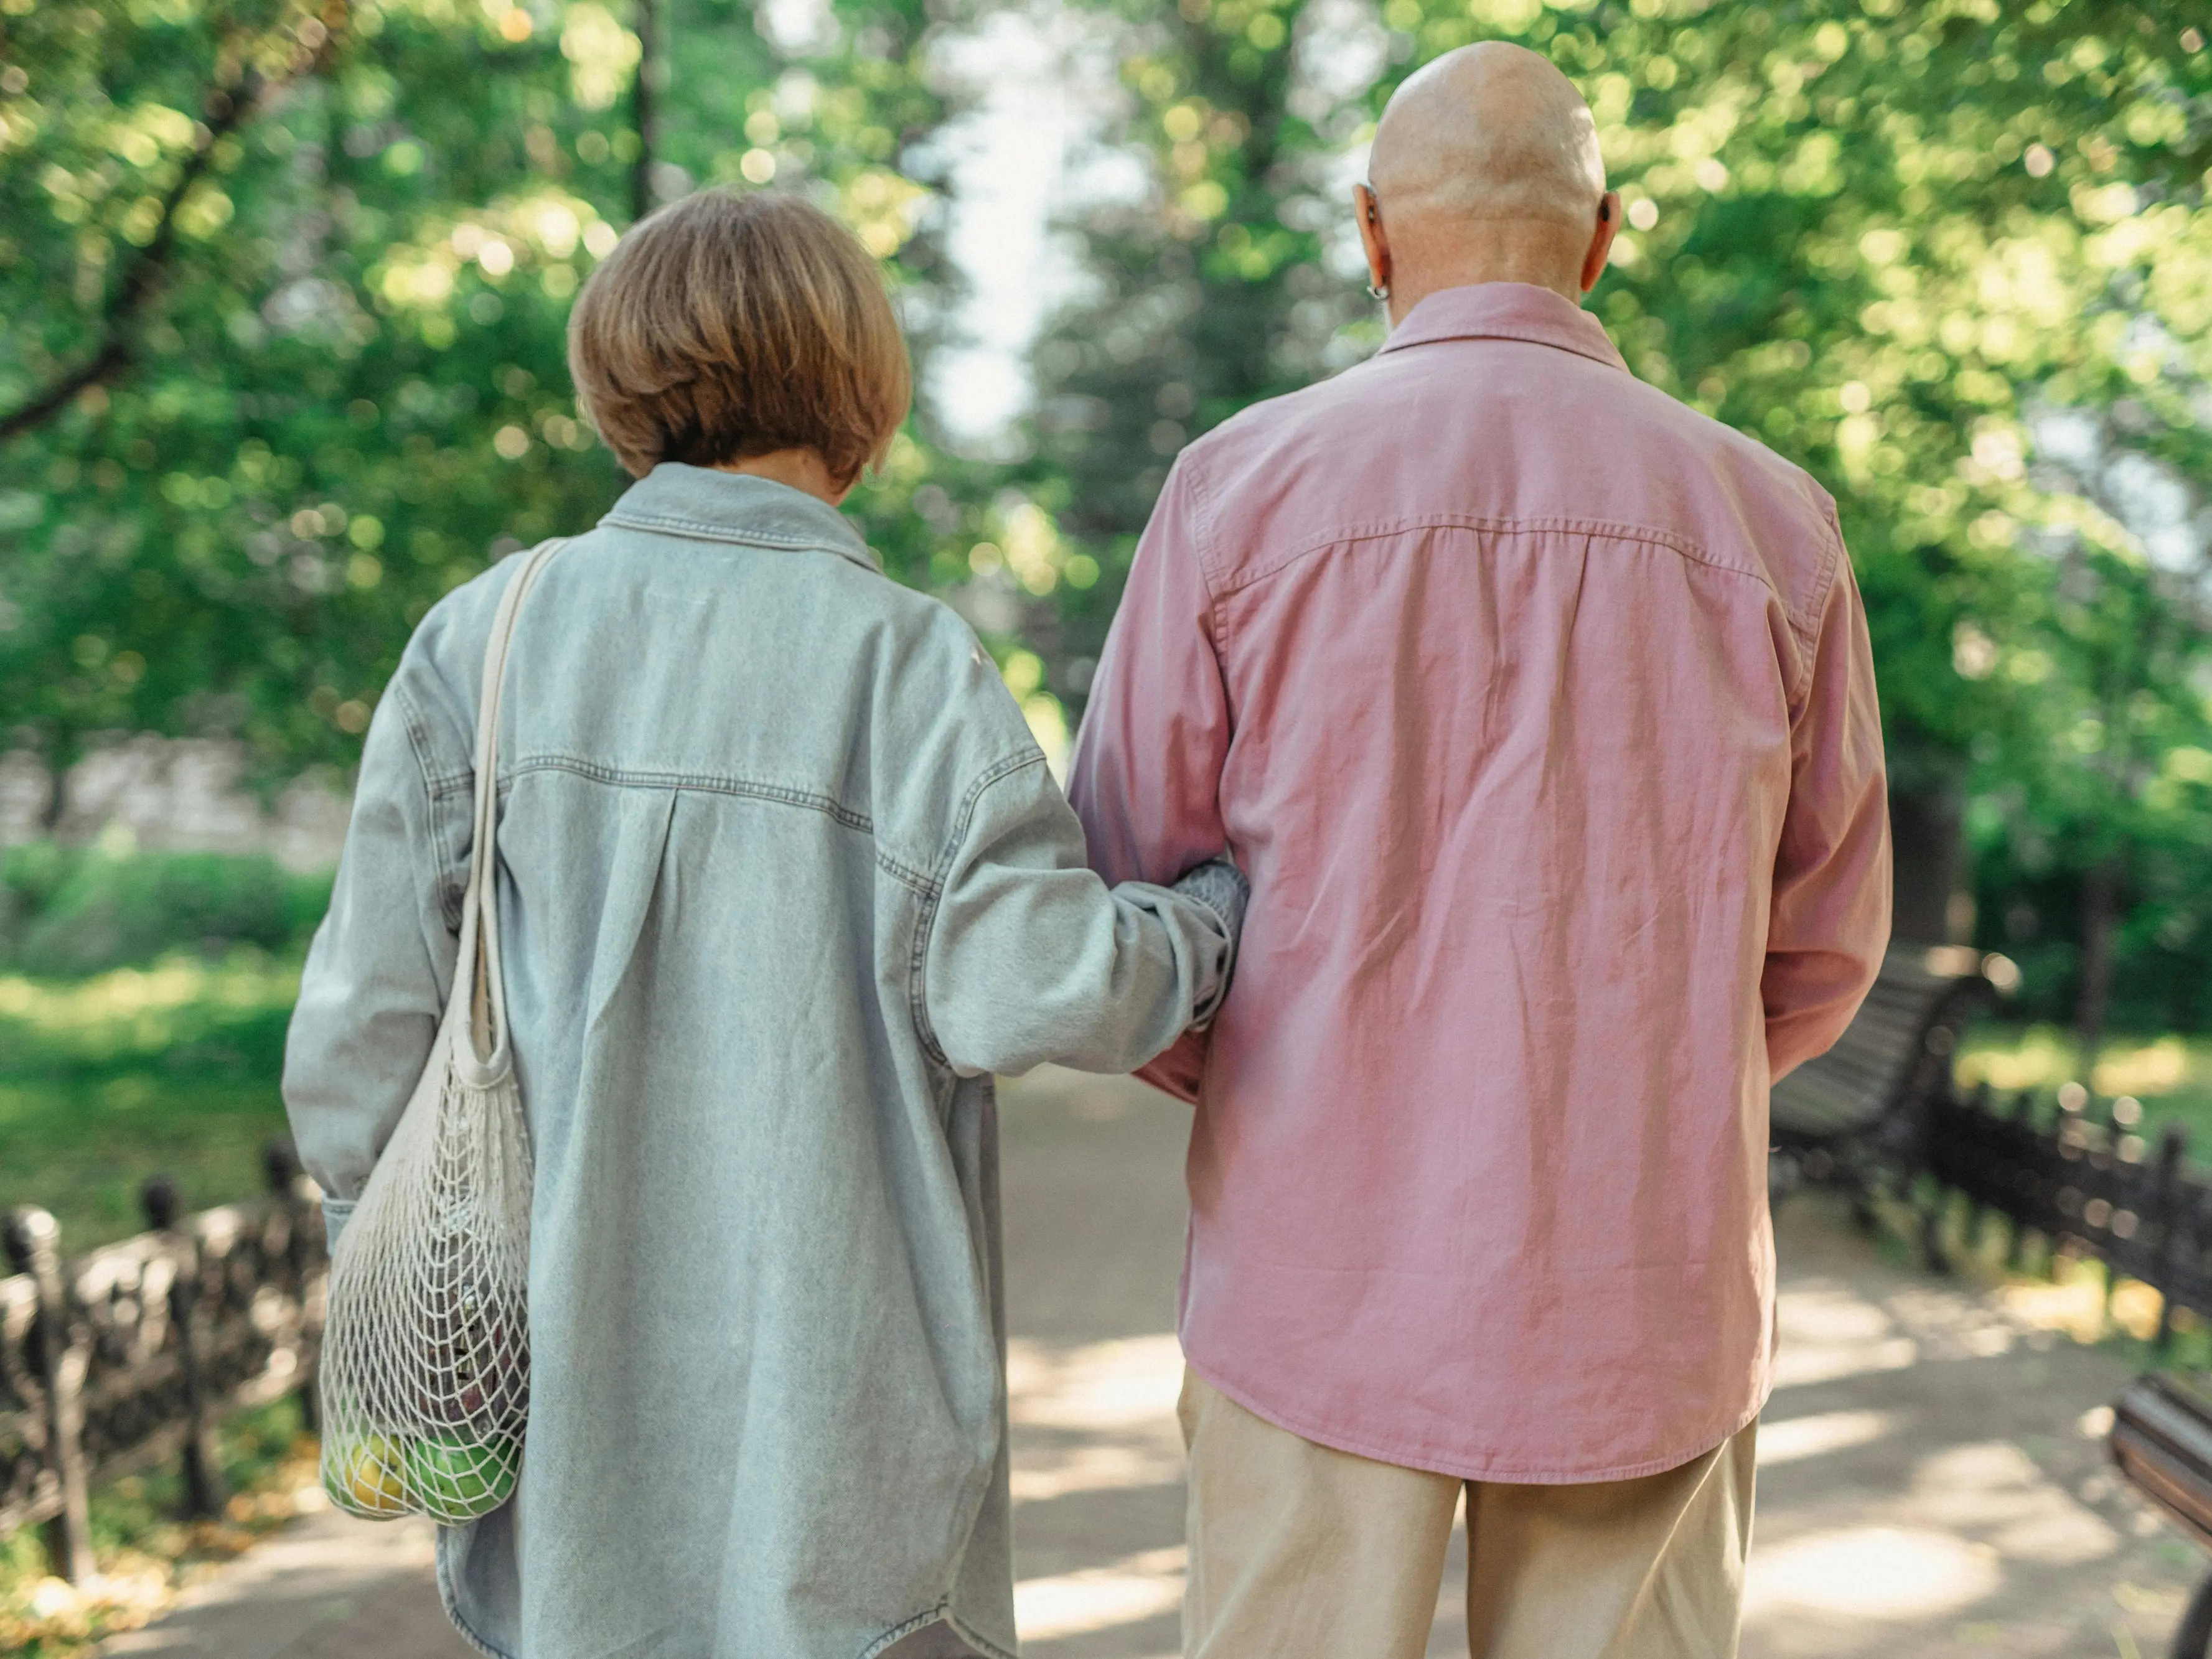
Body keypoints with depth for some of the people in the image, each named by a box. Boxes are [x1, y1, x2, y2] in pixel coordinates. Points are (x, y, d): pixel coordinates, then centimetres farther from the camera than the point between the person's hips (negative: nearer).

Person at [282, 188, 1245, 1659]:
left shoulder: (485, 638, -3)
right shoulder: (908, 665, -12)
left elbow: (368, 1023, -2)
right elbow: (1027, 988, -19)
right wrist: (1223, 916, 0)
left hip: (564, 1386, 3)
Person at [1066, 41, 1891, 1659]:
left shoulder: (1239, 489, -6)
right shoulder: (1771, 521, -1)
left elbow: (1118, 902, -1)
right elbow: (1824, 942, 7)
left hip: (1323, 1280, -1)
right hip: (1646, 1293, 2)